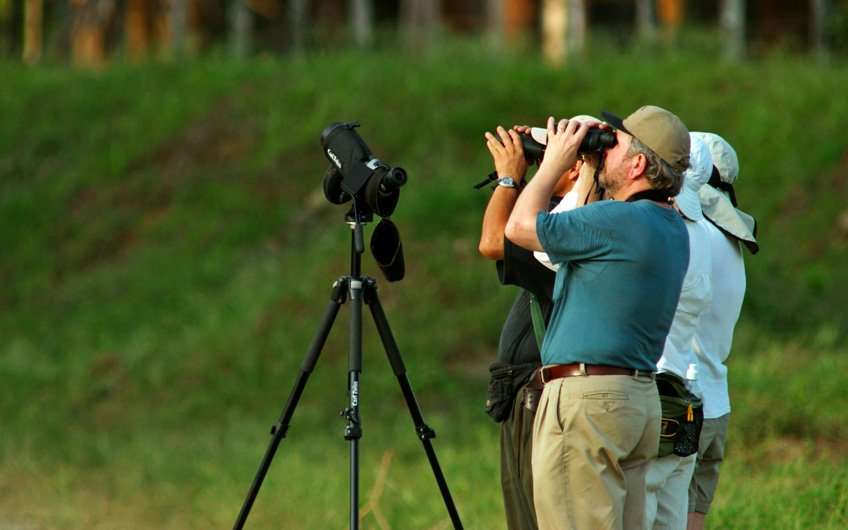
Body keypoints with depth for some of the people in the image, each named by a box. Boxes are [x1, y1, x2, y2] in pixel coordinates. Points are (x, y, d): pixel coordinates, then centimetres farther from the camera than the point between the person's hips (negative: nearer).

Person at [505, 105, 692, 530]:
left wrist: (554, 163, 3)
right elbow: (583, 231, 30)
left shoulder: (619, 221, -16)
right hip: (640, 400, 9)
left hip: (587, 399, -9)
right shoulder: (672, 229, 13)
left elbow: (520, 227, -10)